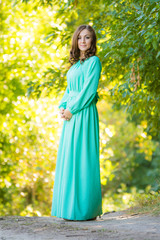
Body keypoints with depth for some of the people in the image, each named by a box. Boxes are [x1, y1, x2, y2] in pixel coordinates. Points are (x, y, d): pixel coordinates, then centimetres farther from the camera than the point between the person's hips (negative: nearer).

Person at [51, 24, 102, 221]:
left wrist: (72, 109, -13)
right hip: (70, 115, 8)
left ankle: (85, 208, -5)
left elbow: (89, 89, -12)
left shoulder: (94, 61, -4)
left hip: (84, 114, -8)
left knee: (82, 158, -9)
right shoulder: (75, 64, 19)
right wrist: (62, 107, 2)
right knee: (68, 158, 7)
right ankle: (70, 206, 13)